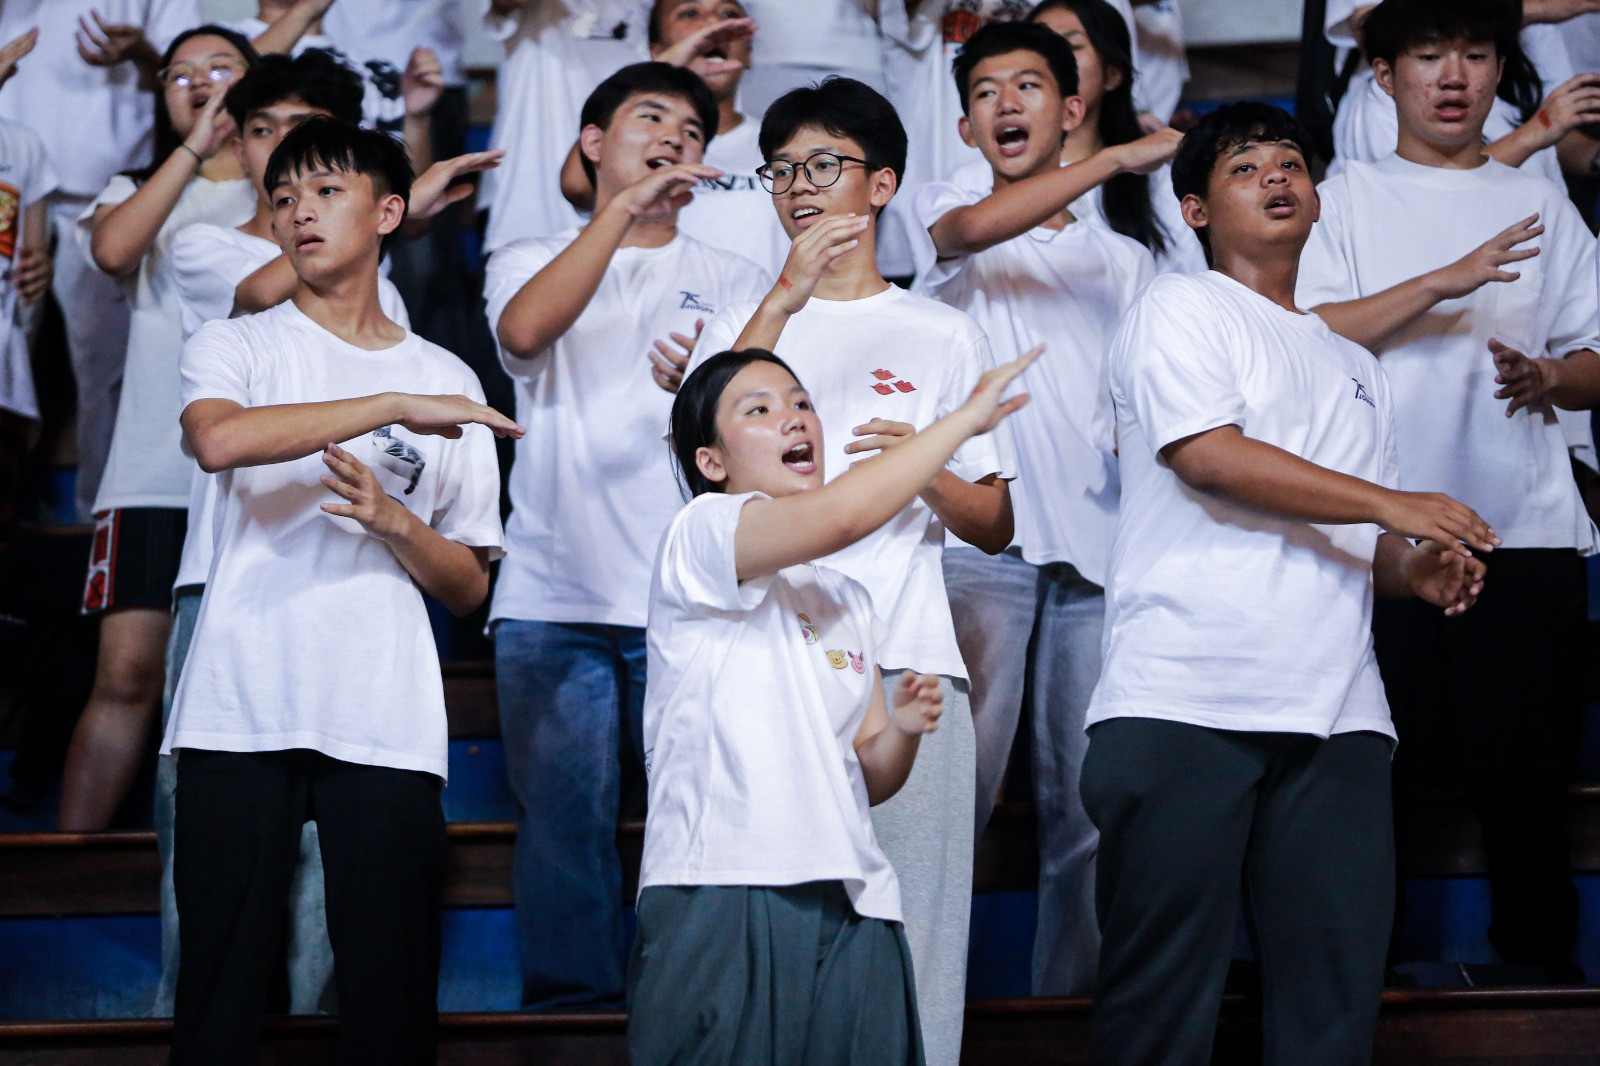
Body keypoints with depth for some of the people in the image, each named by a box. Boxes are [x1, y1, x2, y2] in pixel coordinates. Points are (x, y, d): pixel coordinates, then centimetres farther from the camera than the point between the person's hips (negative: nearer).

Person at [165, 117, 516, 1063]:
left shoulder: (445, 382, 16)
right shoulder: (237, 346, 10)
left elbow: (468, 587, 14)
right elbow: (217, 437, -16)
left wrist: (394, 522, -6)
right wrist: (393, 405, -16)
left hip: (387, 725, 1)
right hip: (242, 711, -1)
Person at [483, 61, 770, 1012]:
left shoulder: (736, 283, 18)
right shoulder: (532, 261, 16)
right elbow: (525, 330, -9)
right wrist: (625, 206, -16)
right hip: (553, 599, 0)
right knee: (566, 819, -3)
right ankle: (571, 1006, 4)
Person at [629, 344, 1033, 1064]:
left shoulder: (848, 601, 24)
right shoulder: (701, 531, 1)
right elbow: (841, 514, -19)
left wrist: (902, 733, 3)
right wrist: (967, 417, -9)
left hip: (850, 909, 7)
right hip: (723, 896, -7)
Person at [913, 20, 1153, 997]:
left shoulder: (1124, 260, 24)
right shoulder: (943, 208, 13)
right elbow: (972, 230, -12)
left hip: (1098, 542, 3)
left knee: (1091, 789, -1)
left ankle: (1072, 988, 5)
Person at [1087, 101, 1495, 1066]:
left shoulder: (1356, 370, 27)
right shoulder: (1180, 309, 7)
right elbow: (1209, 454, -9)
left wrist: (1416, 569, 2)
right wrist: (1393, 505, -8)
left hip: (1337, 715, 6)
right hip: (1183, 700, -6)